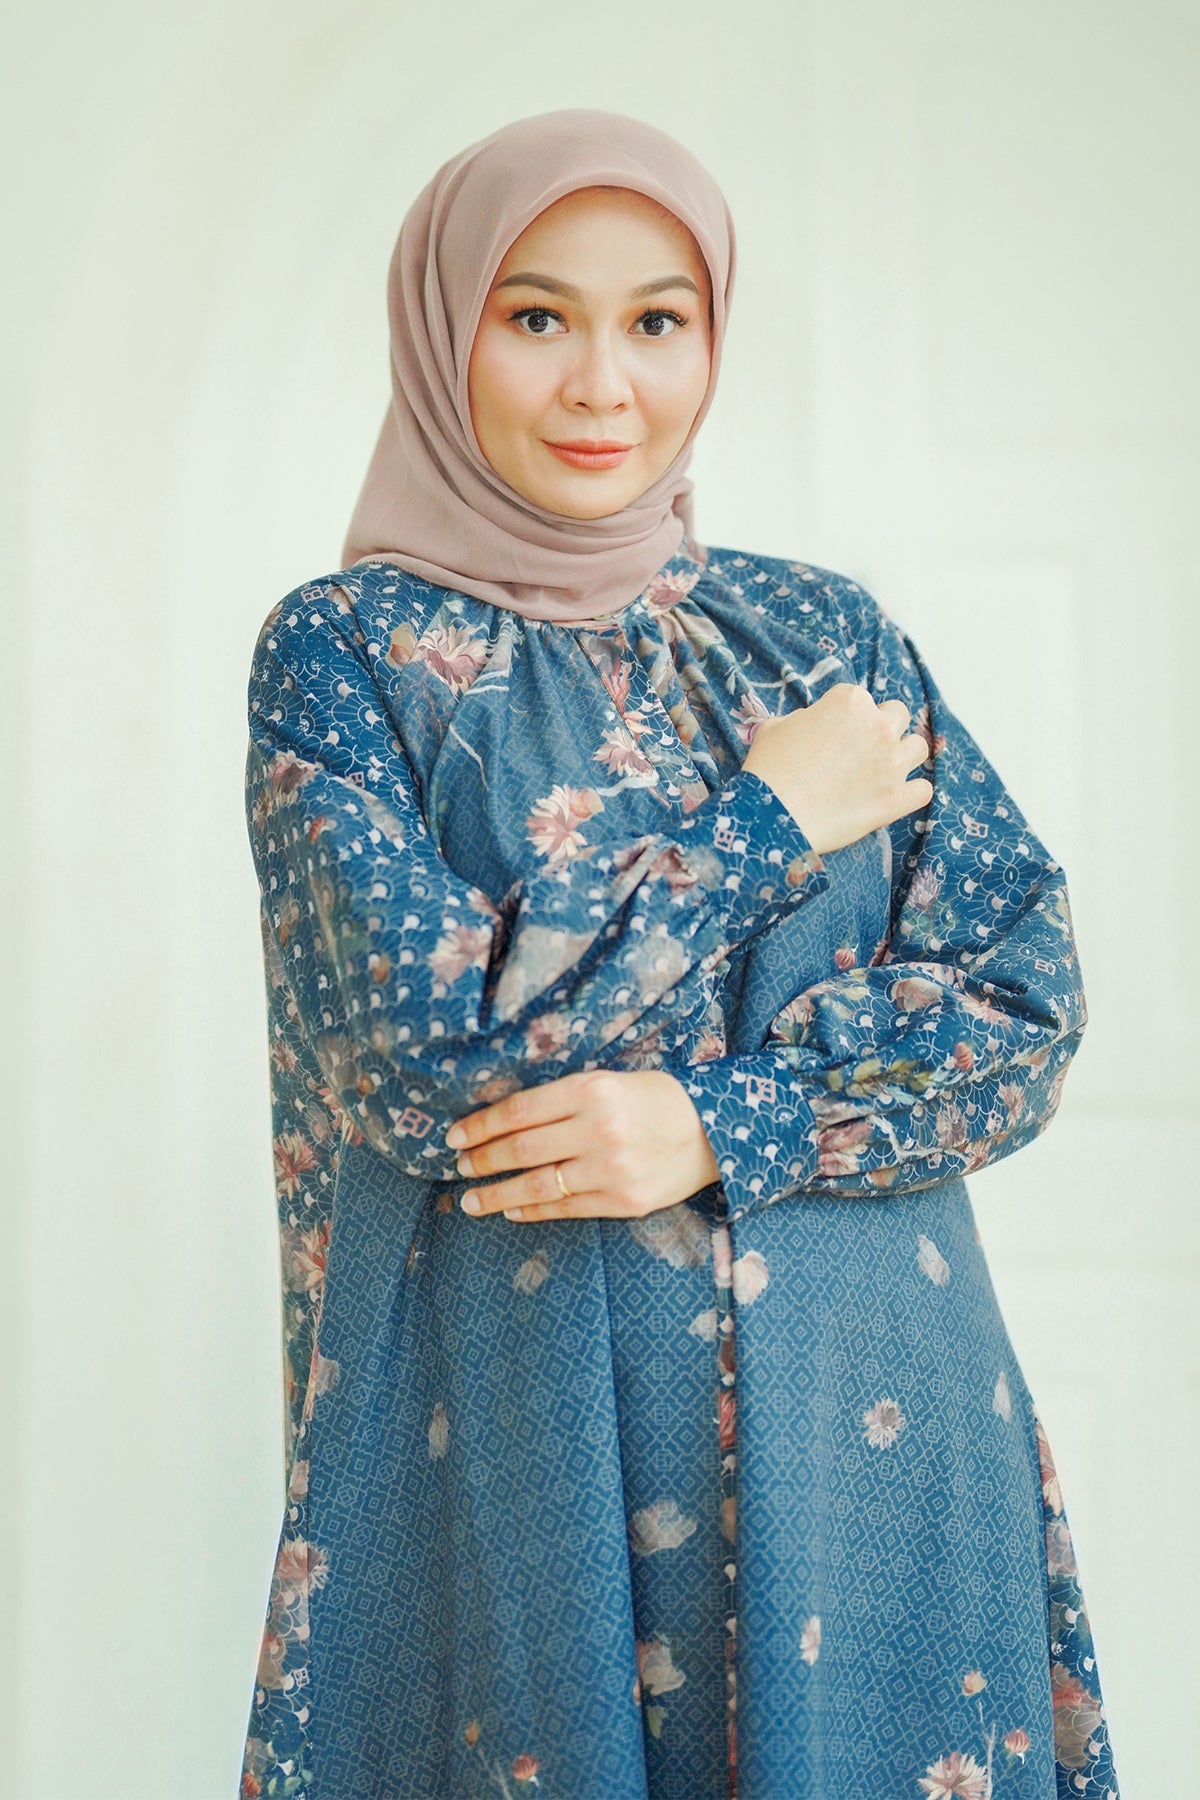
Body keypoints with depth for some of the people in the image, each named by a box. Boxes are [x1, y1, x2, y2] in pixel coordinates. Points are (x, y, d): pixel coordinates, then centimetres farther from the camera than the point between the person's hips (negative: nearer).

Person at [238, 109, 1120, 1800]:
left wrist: (719, 1129, -15)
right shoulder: (345, 649, -2)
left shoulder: (826, 630, 7)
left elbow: (1030, 1001, 0)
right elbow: (422, 1045, -14)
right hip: (511, 1442, -3)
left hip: (871, 1428, 3)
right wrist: (768, 820, -9)